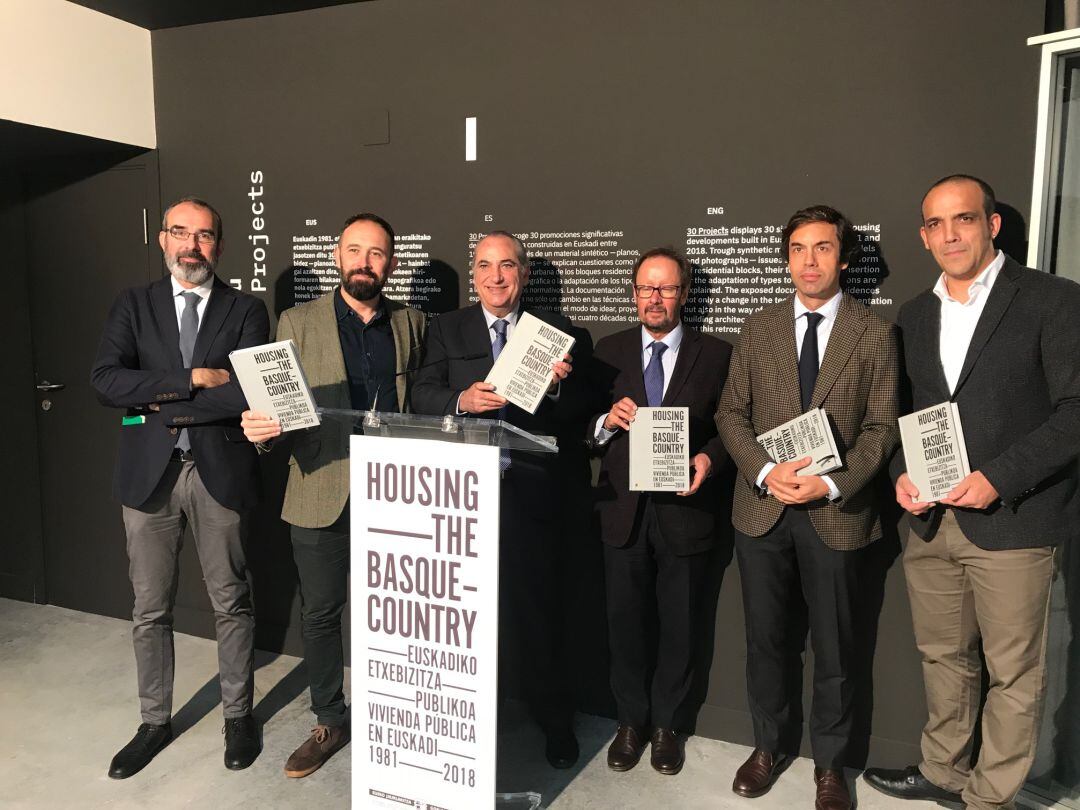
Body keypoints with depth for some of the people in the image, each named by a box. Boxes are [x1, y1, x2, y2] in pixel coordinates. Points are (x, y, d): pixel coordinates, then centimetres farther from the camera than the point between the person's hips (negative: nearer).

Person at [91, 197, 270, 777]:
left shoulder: (246, 311, 2)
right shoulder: (132, 306, 7)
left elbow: (252, 392, -12)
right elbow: (105, 380, -7)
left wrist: (160, 404, -11)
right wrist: (192, 380, -14)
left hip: (220, 472, -1)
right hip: (148, 473, 2)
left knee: (231, 602, 9)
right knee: (150, 608, 12)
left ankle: (237, 714, 28)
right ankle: (155, 721, 32)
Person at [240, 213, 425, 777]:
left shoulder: (411, 324, 8)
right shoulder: (297, 322, 3)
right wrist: (261, 427, -21)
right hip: (321, 492, 0)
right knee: (320, 613, 11)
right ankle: (330, 722, 30)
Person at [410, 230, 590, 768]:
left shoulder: (556, 331, 6)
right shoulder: (446, 330, 9)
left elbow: (580, 413, 2)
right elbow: (422, 395, 0)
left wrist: (558, 385, -19)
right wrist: (461, 400, -19)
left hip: (533, 495, -1)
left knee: (538, 609, 8)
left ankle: (555, 724, 27)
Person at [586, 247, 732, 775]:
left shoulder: (715, 355, 1)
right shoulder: (609, 350, 5)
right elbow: (585, 427, 4)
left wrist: (709, 458, -17)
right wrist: (607, 421, -17)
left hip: (684, 510, -1)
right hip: (623, 510, 1)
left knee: (678, 627, 12)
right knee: (626, 623, 12)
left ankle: (665, 724, 33)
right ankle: (631, 722, 33)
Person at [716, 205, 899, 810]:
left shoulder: (875, 333, 0)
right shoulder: (759, 329, 6)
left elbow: (883, 426, -4)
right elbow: (732, 414, 3)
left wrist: (832, 483, -18)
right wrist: (766, 472, -13)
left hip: (837, 514, -2)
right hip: (763, 509, 2)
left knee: (834, 648, 12)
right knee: (768, 640, 14)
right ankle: (770, 746, 35)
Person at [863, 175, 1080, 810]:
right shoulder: (915, 315, 12)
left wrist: (999, 479, -18)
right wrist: (903, 473, -1)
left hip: (1012, 521, -5)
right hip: (930, 521, 5)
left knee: (1013, 675, 8)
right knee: (944, 660, 18)